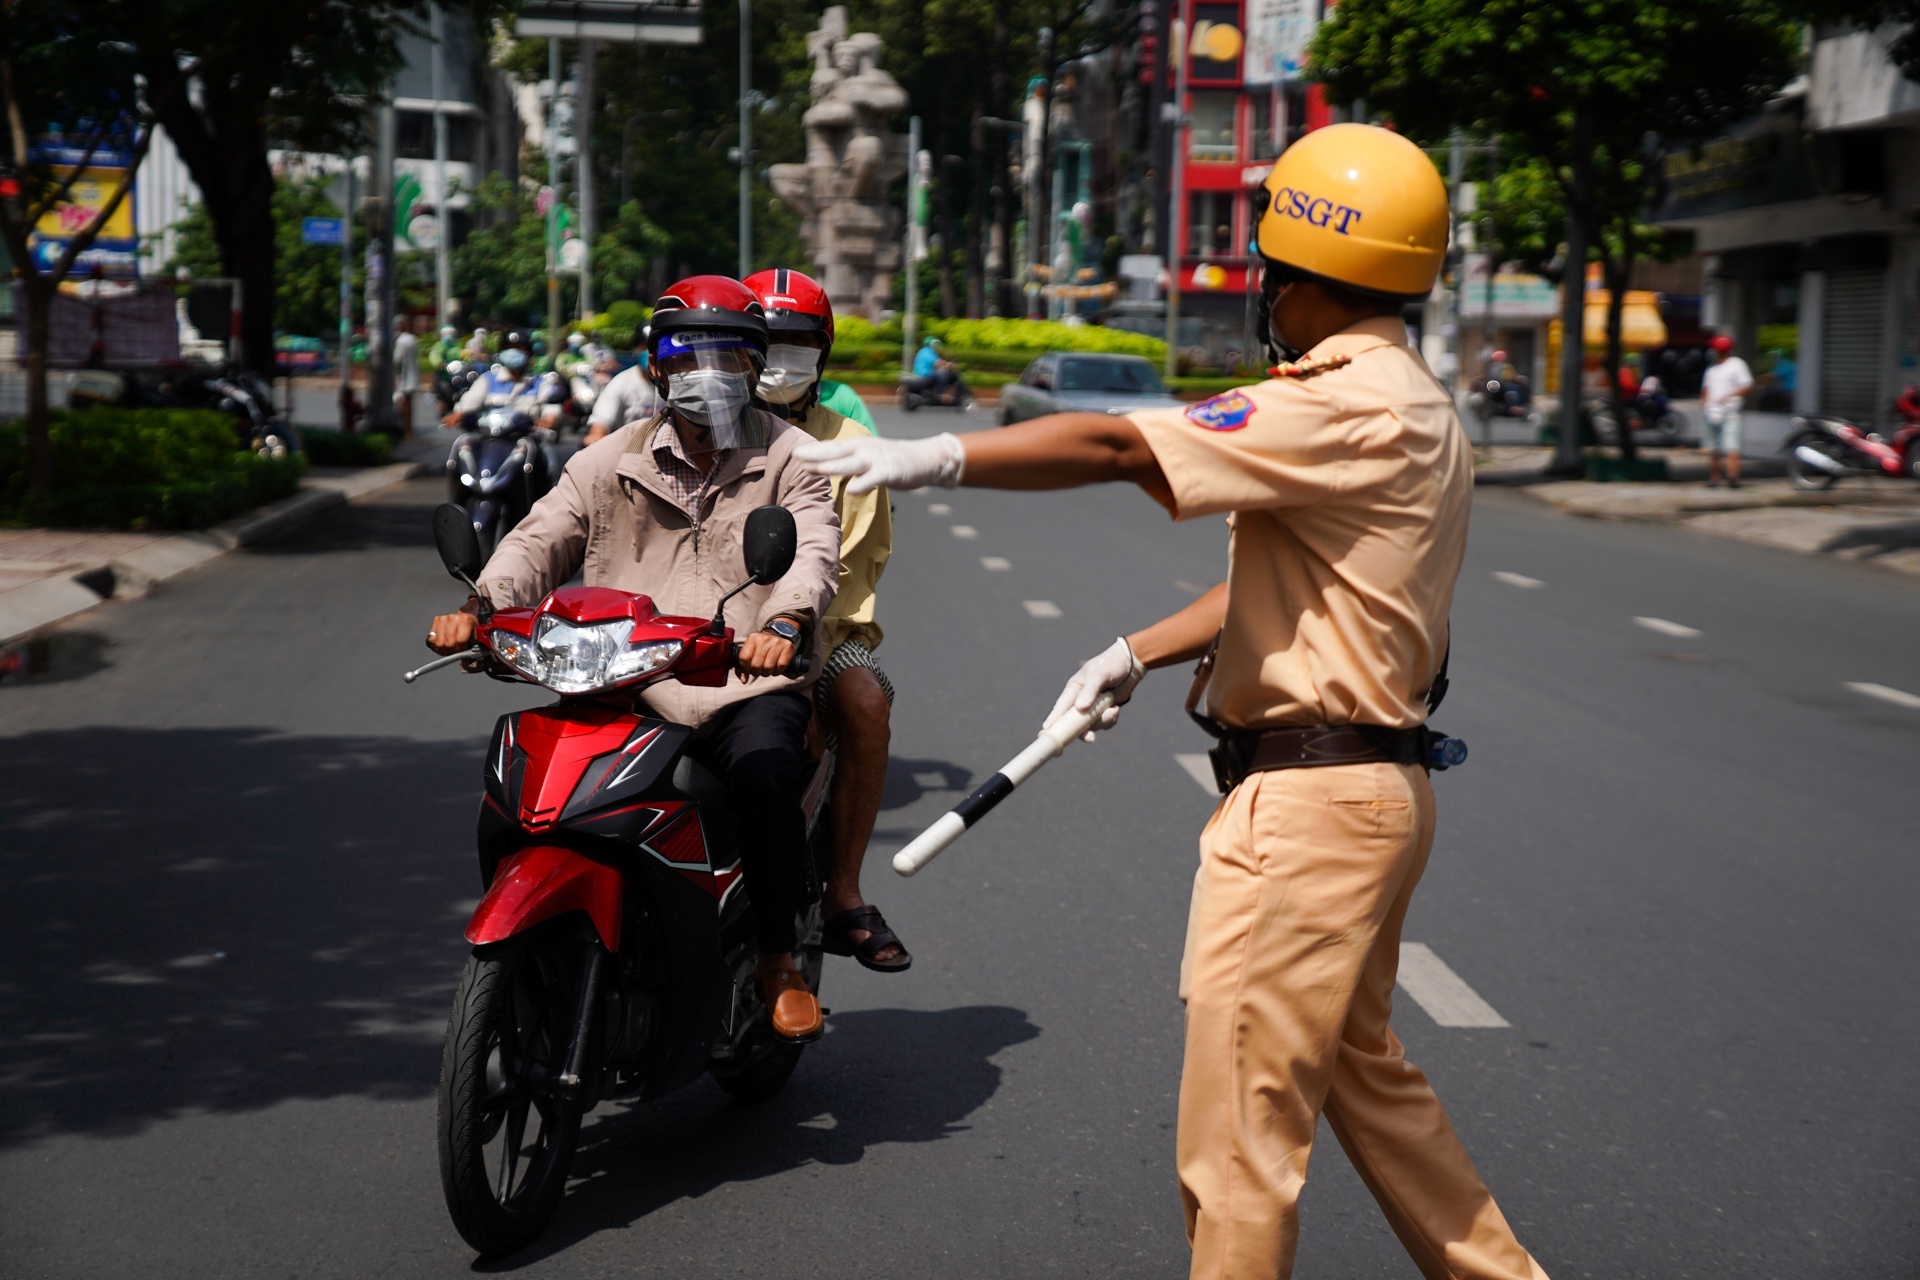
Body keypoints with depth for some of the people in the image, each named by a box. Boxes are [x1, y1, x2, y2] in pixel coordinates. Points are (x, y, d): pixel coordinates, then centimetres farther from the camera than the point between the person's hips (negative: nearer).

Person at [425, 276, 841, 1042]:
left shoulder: (789, 456, 9)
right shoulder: (612, 463, 16)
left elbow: (816, 549, -8)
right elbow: (542, 539, 6)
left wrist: (783, 622, -31)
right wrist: (478, 605, -16)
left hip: (749, 687, -3)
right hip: (628, 690, 3)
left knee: (765, 774, -33)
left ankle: (779, 962, -13)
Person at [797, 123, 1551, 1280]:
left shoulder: (1350, 406, -18)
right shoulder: (1416, 407, 15)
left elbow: (1120, 448, -24)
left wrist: (933, 458, -21)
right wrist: (1137, 653, 14)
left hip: (1310, 797, -11)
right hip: (1373, 784, 11)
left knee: (1244, 1120, -2)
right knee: (1359, 1066, 25)